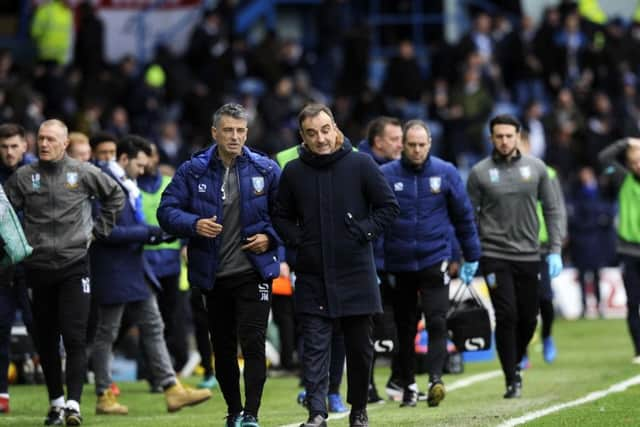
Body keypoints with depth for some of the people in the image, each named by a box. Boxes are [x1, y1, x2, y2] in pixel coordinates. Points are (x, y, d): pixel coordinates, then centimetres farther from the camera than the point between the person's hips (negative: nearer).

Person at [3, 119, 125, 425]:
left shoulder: (83, 173, 1)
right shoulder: (23, 177, 1)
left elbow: (115, 196, 15)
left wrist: (99, 229, 10)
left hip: (74, 265, -2)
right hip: (38, 268, 2)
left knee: (75, 338, -10)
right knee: (45, 340, 8)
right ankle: (56, 402, 19)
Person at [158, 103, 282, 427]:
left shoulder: (266, 170, 0)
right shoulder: (193, 171, -1)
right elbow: (166, 211, -2)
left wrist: (270, 237, -8)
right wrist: (194, 225, -19)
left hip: (254, 273, -2)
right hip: (212, 275, 2)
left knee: (252, 342, -12)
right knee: (222, 348, 11)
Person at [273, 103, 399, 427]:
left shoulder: (360, 165, -3)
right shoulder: (293, 172, 3)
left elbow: (388, 206, 2)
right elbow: (282, 217, 15)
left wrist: (364, 232, -8)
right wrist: (297, 240, -1)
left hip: (356, 273, -1)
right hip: (312, 275, 1)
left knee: (359, 346, 9)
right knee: (315, 346, -7)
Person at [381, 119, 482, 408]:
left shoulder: (445, 173, 1)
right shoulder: (386, 175, -2)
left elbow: (464, 216, 8)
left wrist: (471, 257, 10)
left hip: (435, 261, -1)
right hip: (399, 263, 1)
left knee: (437, 321, -13)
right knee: (404, 327, 8)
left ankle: (436, 378, -19)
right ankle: (408, 386, 15)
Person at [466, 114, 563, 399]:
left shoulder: (536, 168, 4)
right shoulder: (480, 172, -1)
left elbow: (551, 210, 8)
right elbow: (469, 217, 3)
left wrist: (555, 250, 1)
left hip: (528, 256, 2)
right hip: (494, 256, -2)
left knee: (528, 319, 6)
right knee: (506, 316, -9)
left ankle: (514, 362, 31)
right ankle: (512, 379, -2)